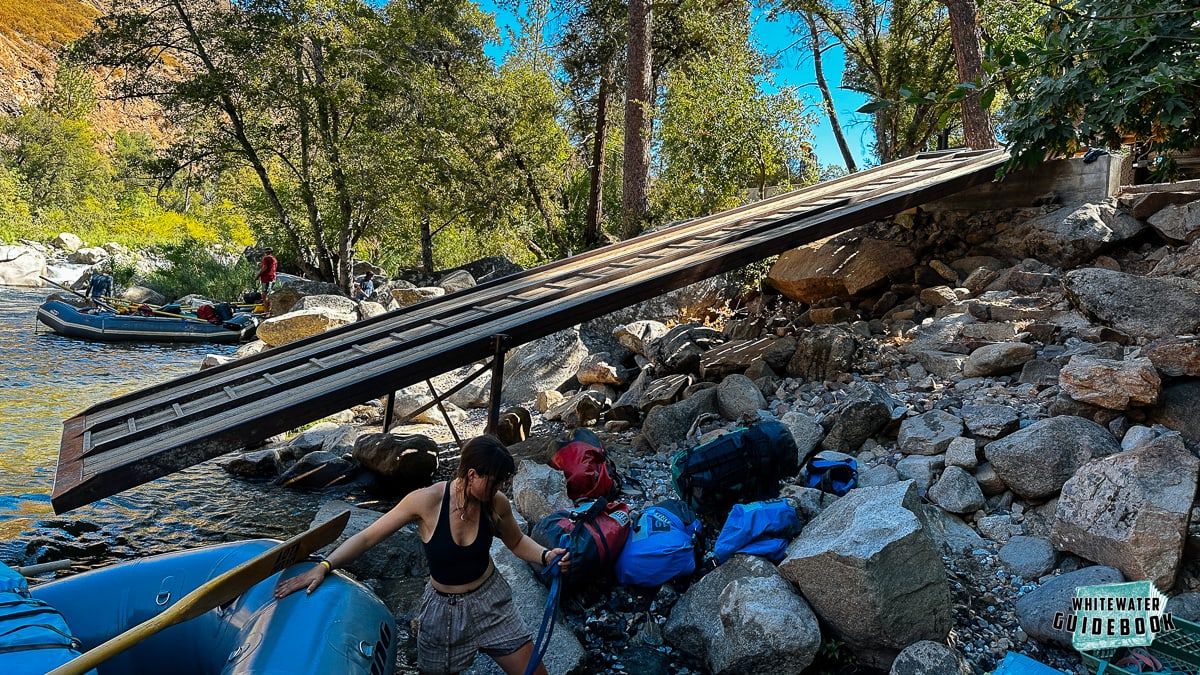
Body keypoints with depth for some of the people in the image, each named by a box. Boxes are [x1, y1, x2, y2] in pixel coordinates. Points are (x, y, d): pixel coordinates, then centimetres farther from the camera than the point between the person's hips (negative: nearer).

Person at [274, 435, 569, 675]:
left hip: (489, 598, 2)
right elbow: (366, 537, -16)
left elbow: (516, 541, 4)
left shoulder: (496, 503, -16)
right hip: (443, 607, -2)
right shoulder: (426, 501, -24)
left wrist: (546, 556, -14)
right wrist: (323, 567, -26)